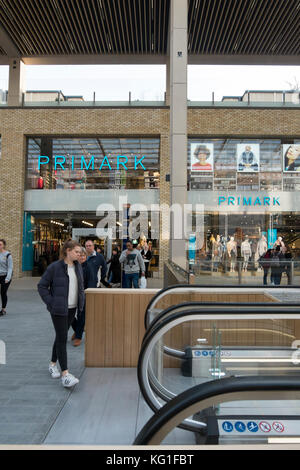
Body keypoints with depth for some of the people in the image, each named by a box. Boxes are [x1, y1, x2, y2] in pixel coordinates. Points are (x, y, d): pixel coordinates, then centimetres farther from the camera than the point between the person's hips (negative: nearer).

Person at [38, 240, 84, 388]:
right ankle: (65, 374, -5)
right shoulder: (55, 267, -12)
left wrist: (81, 301, 11)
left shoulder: (78, 267, 7)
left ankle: (53, 364, 34)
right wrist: (51, 302, -11)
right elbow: (42, 286, -7)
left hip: (72, 308, 6)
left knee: (61, 337, 17)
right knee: (62, 338, -8)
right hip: (59, 309, -6)